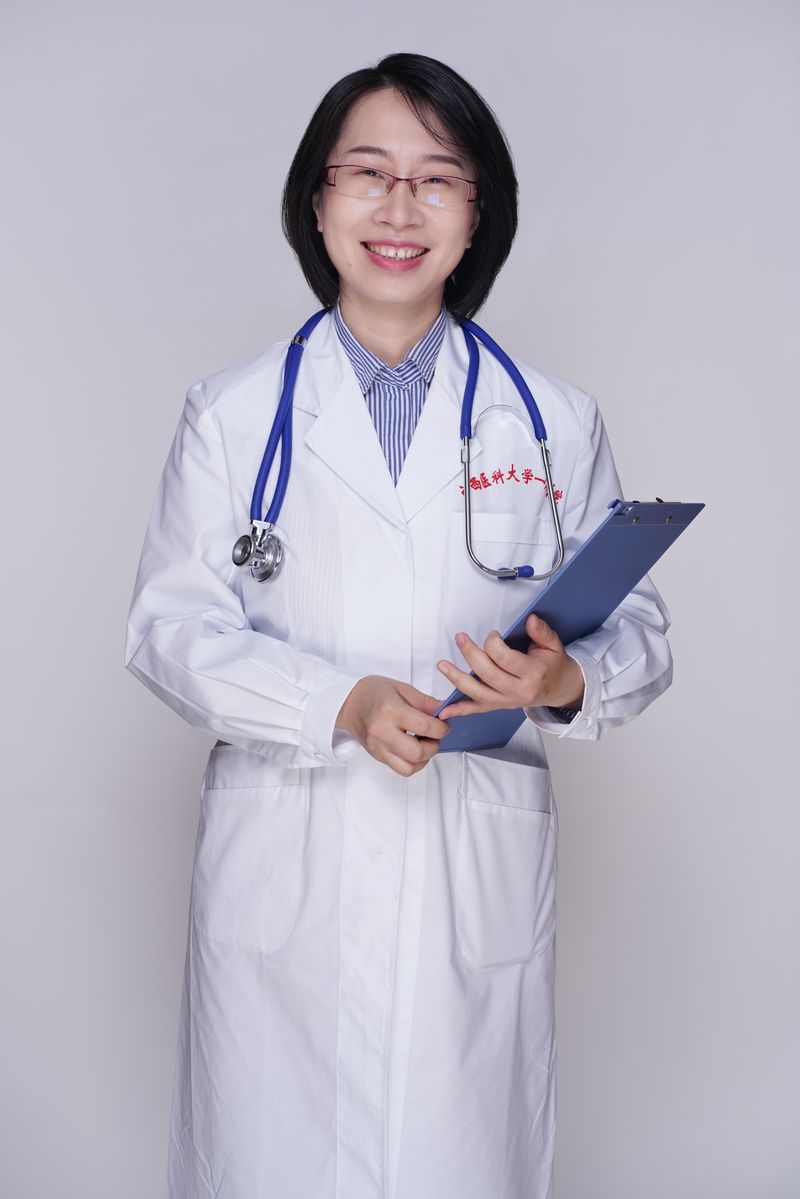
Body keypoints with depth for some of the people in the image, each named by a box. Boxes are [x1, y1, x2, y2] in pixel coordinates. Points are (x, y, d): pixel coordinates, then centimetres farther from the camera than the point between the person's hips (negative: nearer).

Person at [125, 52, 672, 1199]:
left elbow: (638, 629, 7)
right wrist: (339, 704, -16)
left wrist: (568, 680, -17)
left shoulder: (557, 421, 7)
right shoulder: (232, 412, 5)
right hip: (281, 887, 0)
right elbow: (170, 625, 0)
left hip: (481, 887, 1)